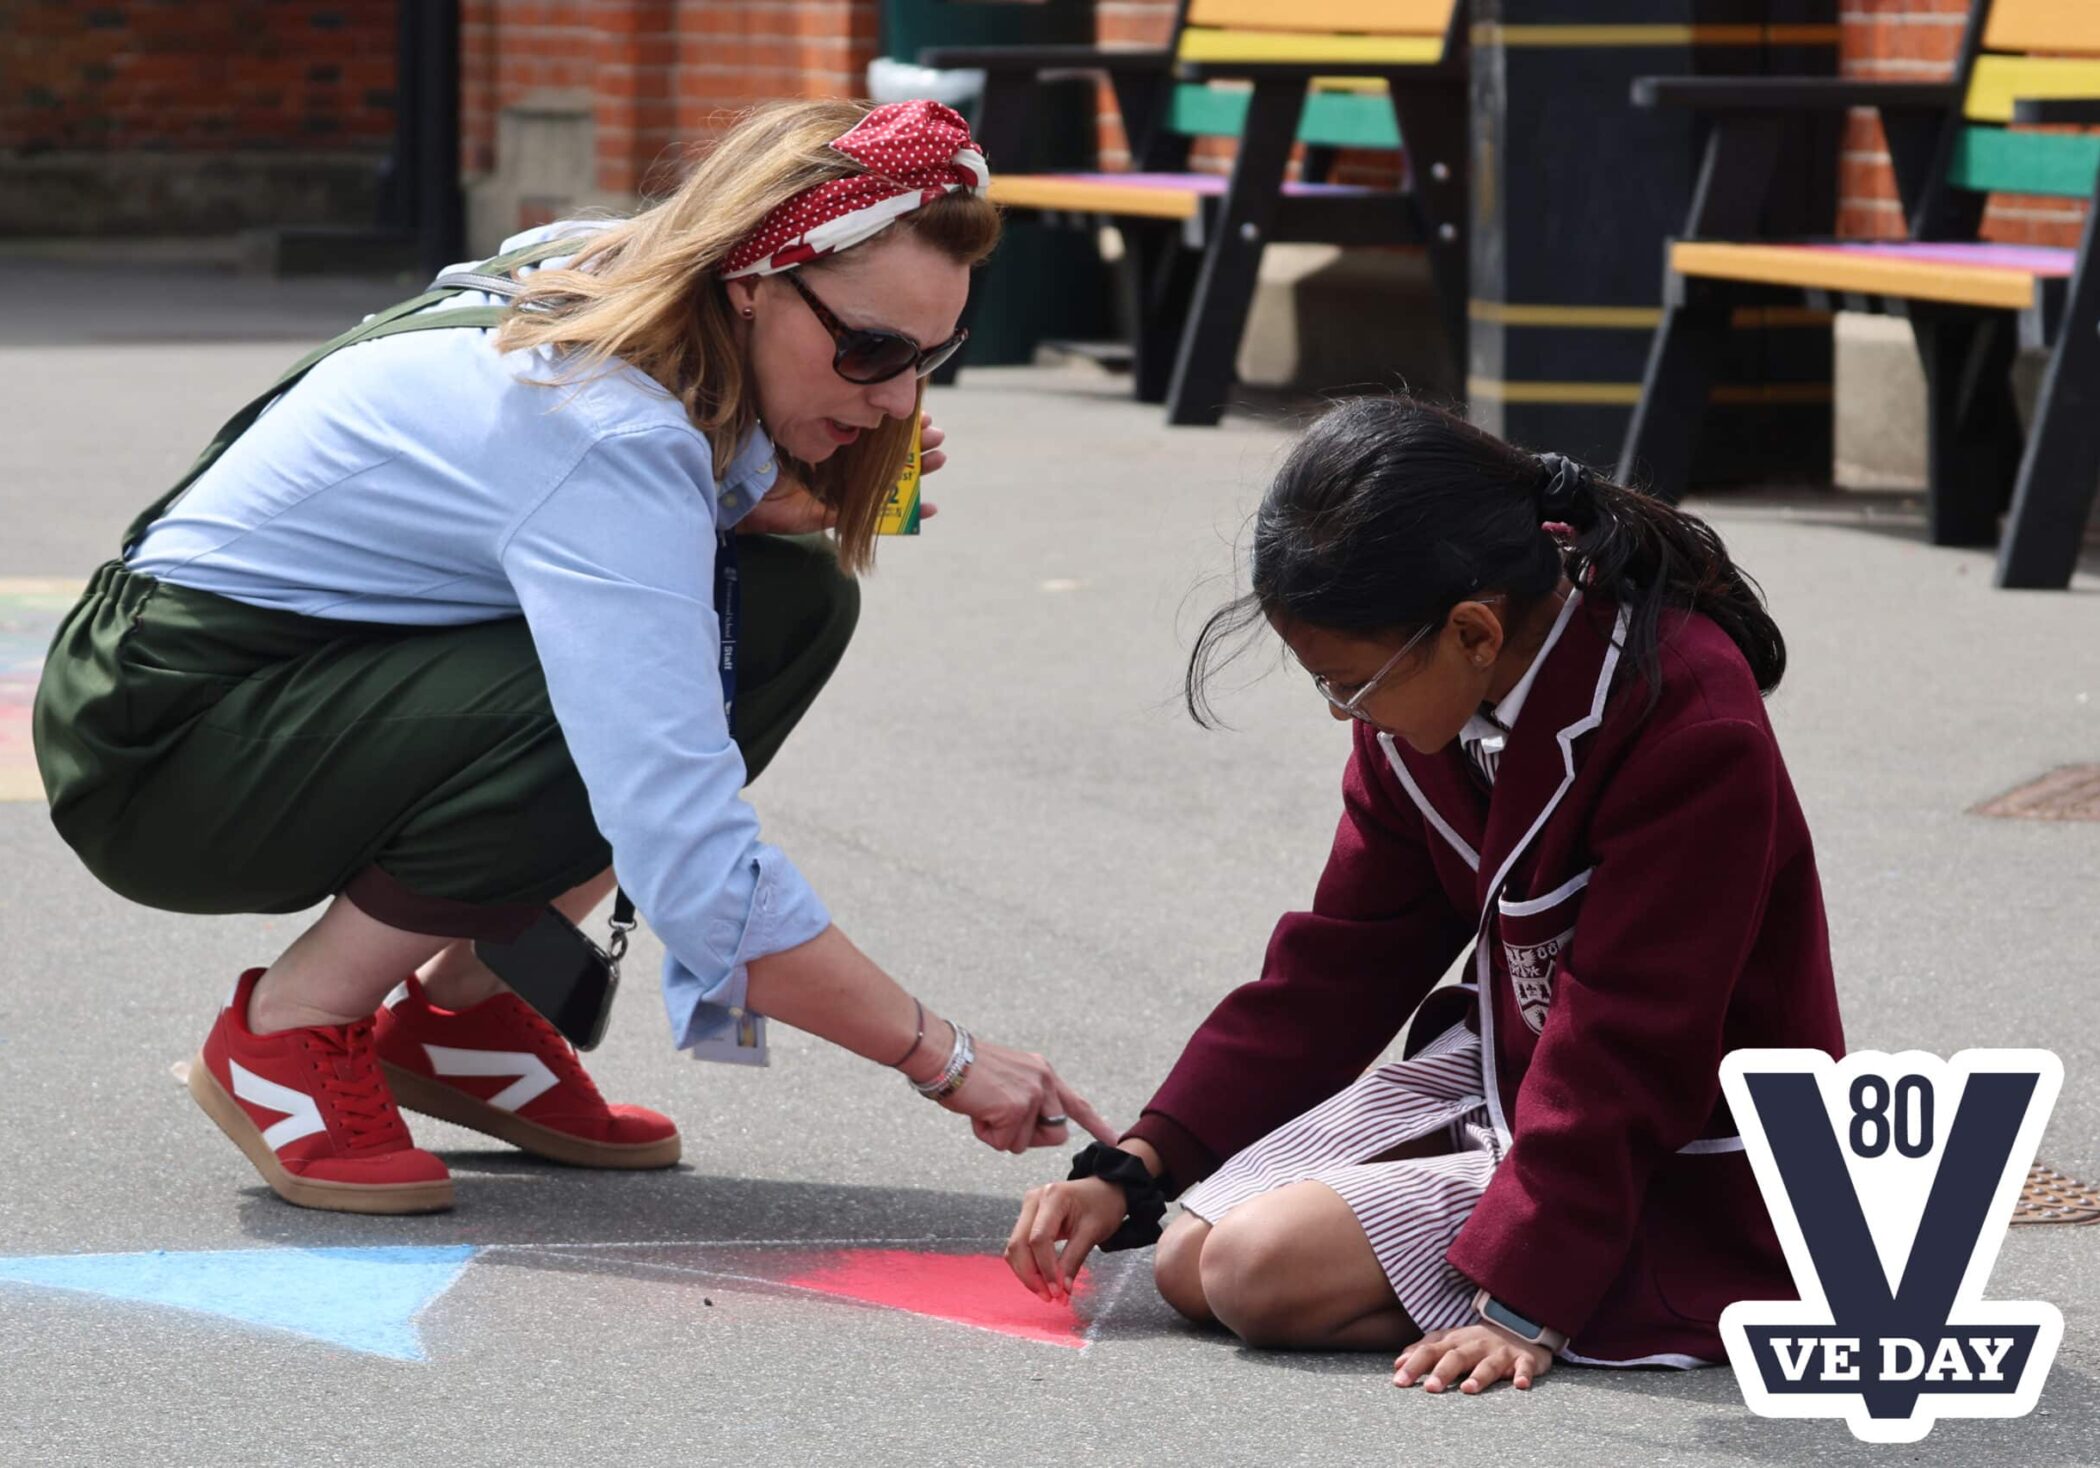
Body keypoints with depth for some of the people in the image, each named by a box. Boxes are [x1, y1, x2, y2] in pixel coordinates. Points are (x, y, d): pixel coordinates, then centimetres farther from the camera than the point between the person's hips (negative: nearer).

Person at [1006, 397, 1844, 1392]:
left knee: (1267, 1270, -22)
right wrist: (1131, 1170, 0)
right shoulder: (1430, 707, -1)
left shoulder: (1692, 737, -27)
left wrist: (1523, 1298, -30)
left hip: (1681, 1179, -9)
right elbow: (1338, 966, 6)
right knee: (1192, 1264, -4)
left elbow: (1619, 1057, -27)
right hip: (1506, 1077, 9)